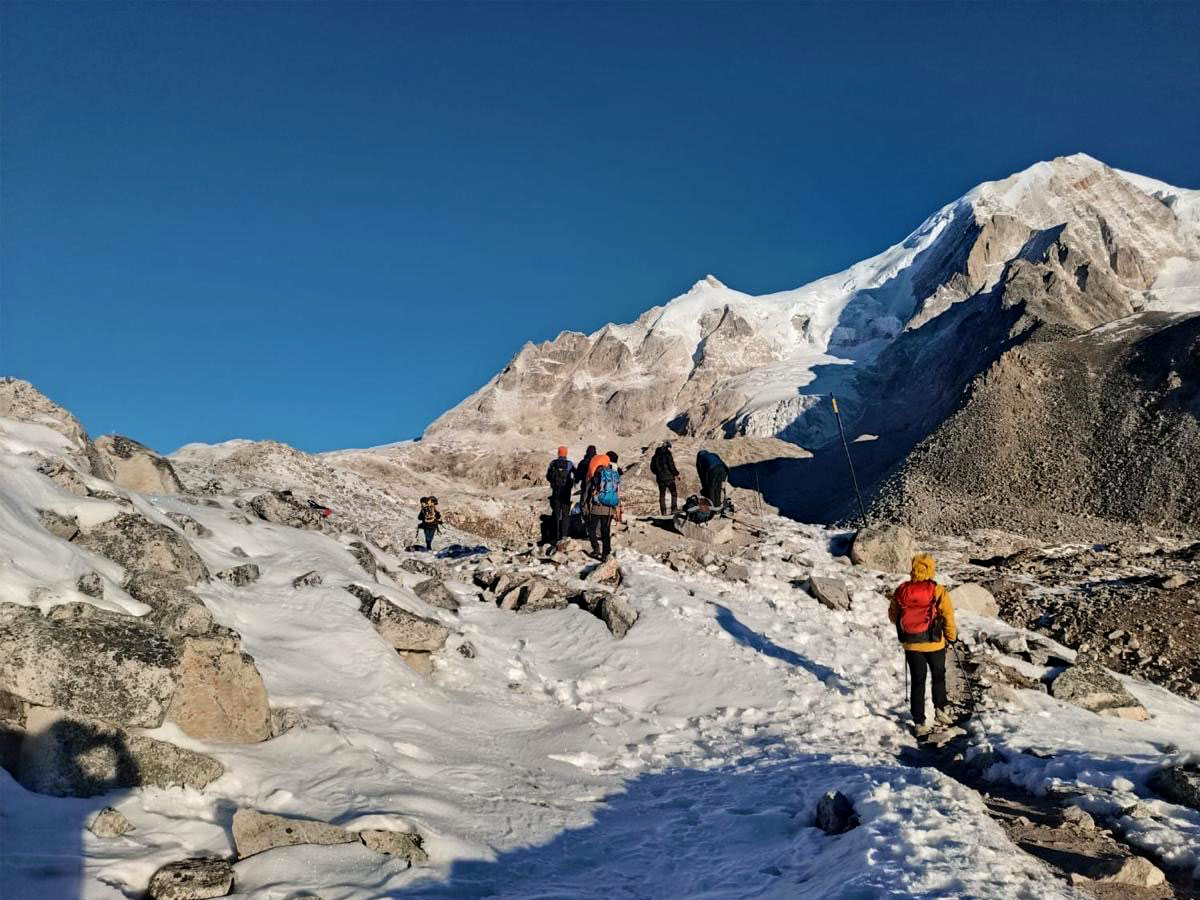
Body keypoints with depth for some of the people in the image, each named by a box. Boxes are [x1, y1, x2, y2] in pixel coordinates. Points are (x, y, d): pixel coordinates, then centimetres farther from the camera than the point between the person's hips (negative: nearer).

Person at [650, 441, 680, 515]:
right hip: (669, 477, -5)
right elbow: (671, 466, -15)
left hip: (660, 478, 5)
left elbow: (652, 468, 13)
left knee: (662, 495, 8)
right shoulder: (667, 454, -9)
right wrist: (676, 474, -2)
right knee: (674, 493, 5)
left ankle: (663, 512, 5)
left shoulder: (655, 456, 10)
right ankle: (674, 509, -5)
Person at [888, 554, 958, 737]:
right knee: (938, 676, 23)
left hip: (911, 645, 2)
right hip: (934, 643, -2)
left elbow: (893, 615, 6)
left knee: (917, 681, 9)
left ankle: (919, 722, 8)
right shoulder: (938, 592, -15)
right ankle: (940, 709, 16)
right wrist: (952, 635, 6)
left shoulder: (901, 591, -5)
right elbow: (948, 616, -11)